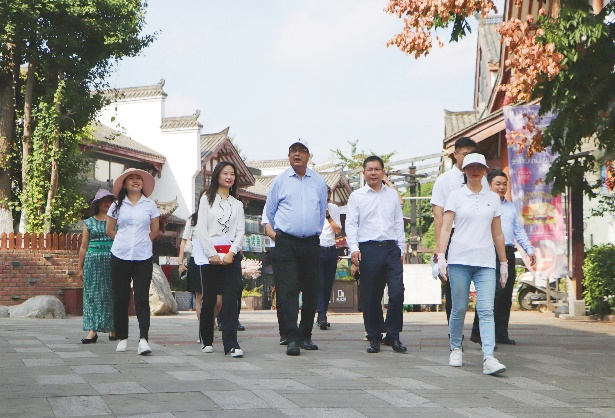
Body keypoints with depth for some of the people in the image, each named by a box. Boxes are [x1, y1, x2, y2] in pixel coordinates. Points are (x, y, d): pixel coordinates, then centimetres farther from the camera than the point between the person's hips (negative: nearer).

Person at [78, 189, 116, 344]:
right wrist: (80, 267, 9)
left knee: (111, 294, 1)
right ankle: (92, 330, -7)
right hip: (93, 261, 0)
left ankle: (113, 328, 8)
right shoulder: (89, 222, 10)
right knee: (93, 294, -4)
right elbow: (84, 247, 11)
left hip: (113, 261, 0)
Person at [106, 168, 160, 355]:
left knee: (142, 299, -9)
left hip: (143, 258, -1)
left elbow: (155, 230, 17)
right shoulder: (117, 205, 7)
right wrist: (124, 241, 14)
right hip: (120, 257, 1)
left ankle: (143, 339, -15)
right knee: (120, 299, 4)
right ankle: (122, 338, 14)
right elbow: (109, 230, 15)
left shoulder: (150, 205, 7)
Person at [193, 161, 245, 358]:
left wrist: (231, 253, -10)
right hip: (210, 253, -2)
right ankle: (206, 340, 16)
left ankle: (231, 344, -13)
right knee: (209, 298, 1)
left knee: (231, 299, -8)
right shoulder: (207, 198, 7)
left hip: (231, 254, 2)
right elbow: (201, 229, -1)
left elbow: (240, 232, 7)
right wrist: (212, 254, -10)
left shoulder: (237, 204, 16)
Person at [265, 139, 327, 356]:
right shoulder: (280, 181, 4)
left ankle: (305, 335, 17)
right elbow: (270, 212, 14)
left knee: (310, 291, 6)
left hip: (311, 243, 3)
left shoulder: (319, 181, 9)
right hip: (286, 243, -2)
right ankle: (292, 338, -12)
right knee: (288, 290, -10)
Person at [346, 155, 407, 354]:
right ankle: (374, 337, 13)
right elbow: (351, 224, 3)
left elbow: (399, 222, 18)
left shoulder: (392, 195, 16)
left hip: (391, 248, 2)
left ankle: (393, 335, 5)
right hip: (368, 249, -2)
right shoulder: (356, 196, 8)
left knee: (397, 293, -8)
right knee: (370, 297, 1)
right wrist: (354, 248, -9)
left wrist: (401, 248, 12)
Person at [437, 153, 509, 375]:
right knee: (459, 308, 3)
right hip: (459, 259, -1)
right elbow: (445, 228, 0)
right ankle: (456, 349, 23)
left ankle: (489, 358, -18)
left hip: (485, 261, 2)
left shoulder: (493, 198, 13)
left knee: (486, 310, -10)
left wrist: (503, 262, 15)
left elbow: (497, 233, 17)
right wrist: (441, 255, -11)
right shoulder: (456, 196, 6)